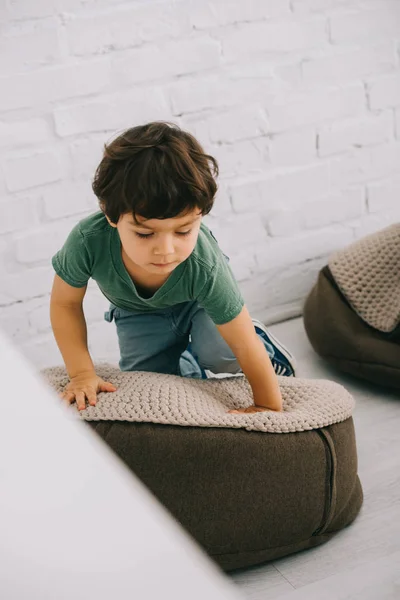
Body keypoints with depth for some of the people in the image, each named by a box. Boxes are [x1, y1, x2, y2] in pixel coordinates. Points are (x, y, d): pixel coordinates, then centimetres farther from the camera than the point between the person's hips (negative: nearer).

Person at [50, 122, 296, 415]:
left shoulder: (204, 267, -45)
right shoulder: (88, 241, -42)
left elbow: (245, 348, -33)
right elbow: (65, 303, -19)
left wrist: (270, 408, -23)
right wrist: (82, 373, -21)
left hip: (198, 299, -2)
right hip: (139, 312, 2)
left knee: (221, 356, -26)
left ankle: (262, 339, 8)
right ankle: (186, 363, 26)